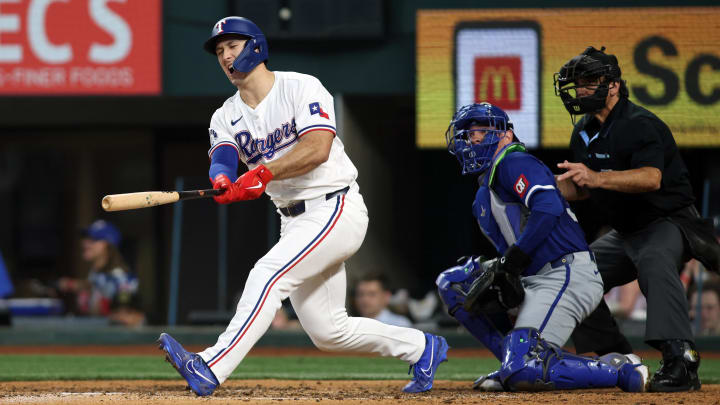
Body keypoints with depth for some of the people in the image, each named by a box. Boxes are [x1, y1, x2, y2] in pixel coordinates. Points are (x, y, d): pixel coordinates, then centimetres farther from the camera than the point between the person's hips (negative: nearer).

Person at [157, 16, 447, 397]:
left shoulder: (301, 88, -8)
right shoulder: (226, 117, 10)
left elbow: (317, 149, -25)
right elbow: (222, 157, -12)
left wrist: (265, 173, -39)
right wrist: (222, 181, -37)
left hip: (336, 209, -8)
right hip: (294, 220, 8)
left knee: (267, 275, -27)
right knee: (327, 332, 8)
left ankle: (210, 369, -36)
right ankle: (421, 347, 29)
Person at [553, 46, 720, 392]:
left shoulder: (639, 125, -21)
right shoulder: (584, 133, 7)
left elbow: (652, 178, -38)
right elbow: (580, 190, 16)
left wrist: (597, 178, -50)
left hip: (669, 223, -10)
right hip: (625, 233, 10)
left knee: (656, 262, -39)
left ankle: (680, 360, -50)